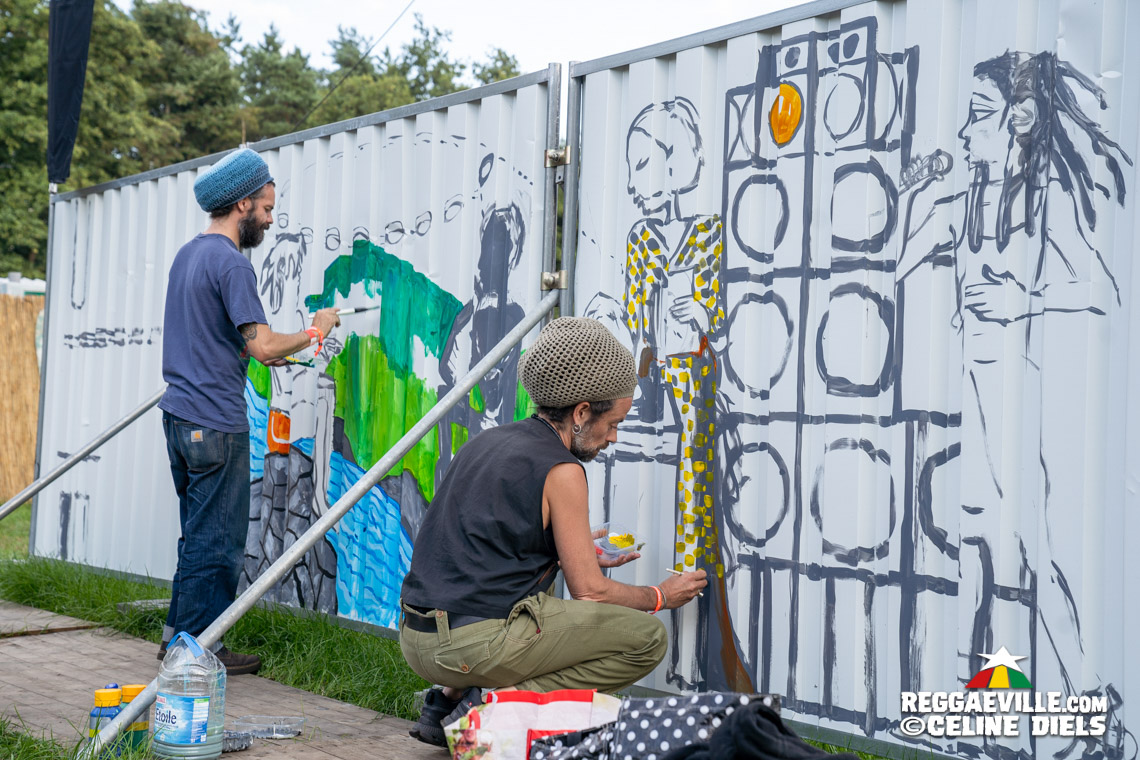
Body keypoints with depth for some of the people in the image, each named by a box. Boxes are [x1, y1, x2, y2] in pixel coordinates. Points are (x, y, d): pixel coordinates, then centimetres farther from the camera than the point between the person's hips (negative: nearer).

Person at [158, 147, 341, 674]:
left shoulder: (187, 255, 16)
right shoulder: (231, 263, -14)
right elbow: (260, 343, -21)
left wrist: (263, 353, 18)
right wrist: (315, 332, -6)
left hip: (179, 413, 10)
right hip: (216, 423, -10)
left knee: (198, 532, 18)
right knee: (217, 540, -1)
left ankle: (178, 635, 24)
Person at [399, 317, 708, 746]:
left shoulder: (488, 441, 15)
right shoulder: (561, 470, -9)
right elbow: (589, 591, -5)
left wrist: (577, 555, 31)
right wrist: (659, 597, 13)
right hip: (474, 643, -8)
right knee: (647, 638, -2)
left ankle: (449, 699, 18)